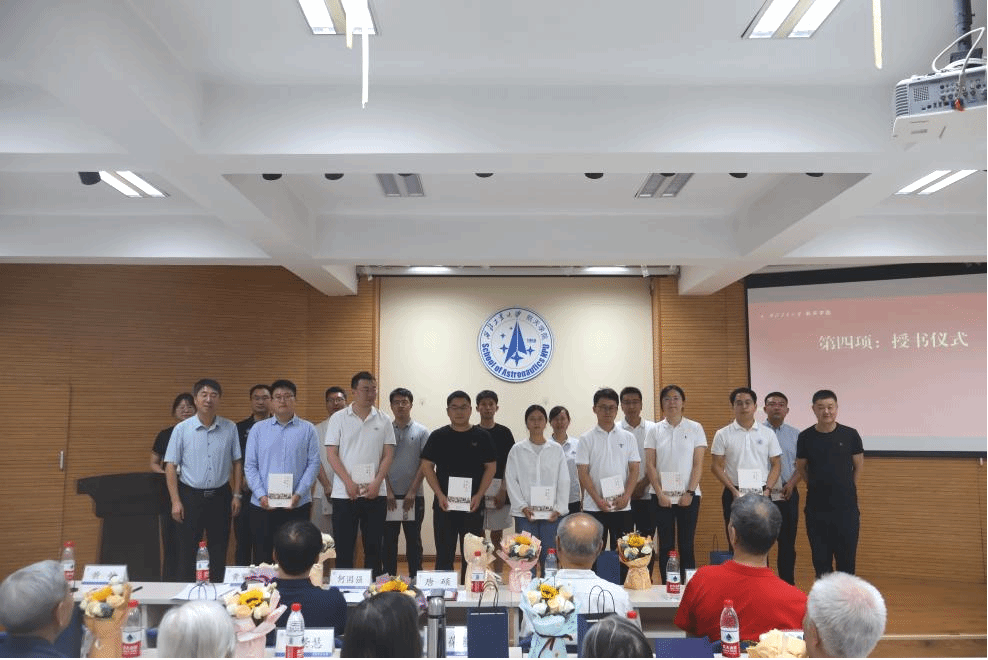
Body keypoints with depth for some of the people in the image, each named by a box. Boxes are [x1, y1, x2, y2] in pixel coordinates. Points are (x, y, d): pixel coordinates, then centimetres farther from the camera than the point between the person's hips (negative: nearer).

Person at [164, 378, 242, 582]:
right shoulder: (181, 429, -5)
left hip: (220, 496, 2)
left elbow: (237, 462, 6)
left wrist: (237, 495, 2)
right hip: (191, 496, -1)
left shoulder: (230, 428, 0)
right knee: (187, 552, 6)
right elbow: (170, 466, -4)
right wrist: (175, 501, -8)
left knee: (219, 551, 11)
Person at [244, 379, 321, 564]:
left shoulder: (308, 429, 2)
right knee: (262, 558, 8)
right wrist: (261, 495, -9)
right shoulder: (258, 429, 6)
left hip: (297, 505, -1)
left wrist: (299, 494, -12)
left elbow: (314, 463, -2)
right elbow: (250, 466, 3)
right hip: (262, 505, 1)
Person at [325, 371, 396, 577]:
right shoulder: (338, 419, 1)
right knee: (344, 546, 4)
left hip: (375, 493, 2)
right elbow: (331, 454, -2)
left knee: (373, 546, 8)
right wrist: (348, 482, -12)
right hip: (344, 493, -2)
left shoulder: (384, 421, 6)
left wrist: (377, 482, -9)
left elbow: (388, 455, 4)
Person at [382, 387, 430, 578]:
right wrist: (388, 491, -6)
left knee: (413, 540, 6)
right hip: (389, 495, 1)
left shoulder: (421, 432, 2)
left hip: (414, 495, -1)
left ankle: (415, 579, 14)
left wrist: (412, 492, -8)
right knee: (389, 540, 5)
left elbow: (425, 463, -1)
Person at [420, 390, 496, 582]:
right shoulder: (438, 436, 3)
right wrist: (440, 495, -10)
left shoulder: (482, 436, 3)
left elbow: (490, 467, 3)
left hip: (473, 505, 0)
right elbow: (427, 466, 1)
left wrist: (479, 495, -9)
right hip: (444, 504, 0)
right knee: (444, 555, 6)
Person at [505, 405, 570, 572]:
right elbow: (511, 481, 1)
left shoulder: (556, 449, 7)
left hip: (551, 514, 1)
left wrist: (559, 509, -4)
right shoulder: (517, 450, 5)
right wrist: (523, 507, -8)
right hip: (524, 514, 0)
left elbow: (564, 481, 5)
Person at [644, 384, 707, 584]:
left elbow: (698, 464, 0)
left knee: (686, 545, 3)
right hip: (662, 496, 1)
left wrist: (690, 492, -9)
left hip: (688, 496, -1)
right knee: (666, 545, 4)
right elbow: (650, 465, 1)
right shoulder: (655, 430, 4)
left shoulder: (695, 428, 3)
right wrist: (660, 493, -8)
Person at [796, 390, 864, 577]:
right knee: (820, 559, 9)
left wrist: (849, 491, 8)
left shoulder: (850, 435, -3)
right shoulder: (805, 437, -2)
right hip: (816, 508, 1)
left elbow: (859, 467, 7)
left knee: (847, 557, 6)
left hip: (847, 508, -1)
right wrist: (819, 488, 8)